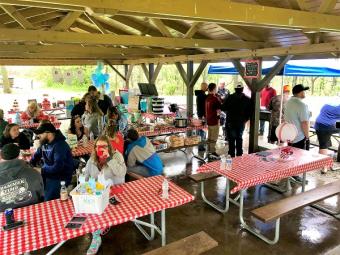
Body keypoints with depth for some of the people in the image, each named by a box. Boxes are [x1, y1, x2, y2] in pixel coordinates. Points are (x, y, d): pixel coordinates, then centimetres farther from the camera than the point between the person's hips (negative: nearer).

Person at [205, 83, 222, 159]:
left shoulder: (207, 98, 7)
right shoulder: (215, 99, -17)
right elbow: (218, 111, -16)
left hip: (208, 120, 8)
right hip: (214, 121, -8)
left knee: (210, 137, 17)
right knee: (214, 138, 0)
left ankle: (209, 150, 25)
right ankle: (212, 153, 6)